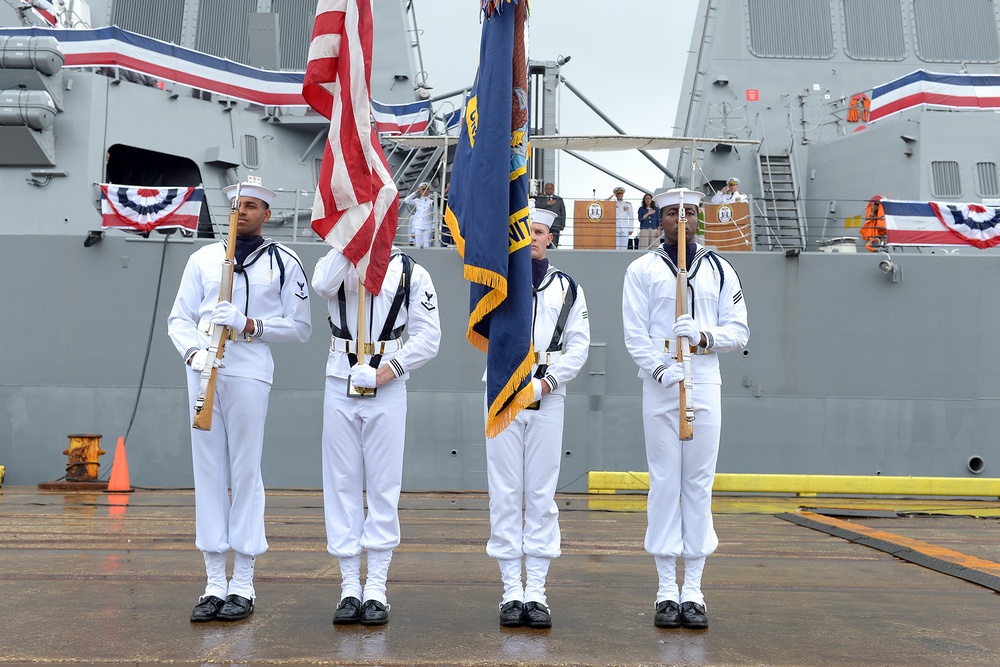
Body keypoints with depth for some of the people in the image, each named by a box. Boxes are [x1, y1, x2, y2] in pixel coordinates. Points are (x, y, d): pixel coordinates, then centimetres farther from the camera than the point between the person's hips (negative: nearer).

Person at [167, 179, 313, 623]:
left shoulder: (284, 262, 7)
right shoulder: (203, 258, 16)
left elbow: (300, 327, 4)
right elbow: (179, 318, 13)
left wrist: (250, 325, -10)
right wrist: (193, 353, -7)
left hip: (249, 374, -3)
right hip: (203, 373, 3)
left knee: (245, 474, -3)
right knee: (208, 473, 3)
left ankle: (243, 585, 4)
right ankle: (215, 584, 10)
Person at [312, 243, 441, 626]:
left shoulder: (410, 272, 4)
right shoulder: (337, 264, 9)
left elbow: (428, 335, 0)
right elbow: (323, 285, -17)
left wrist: (393, 367, -12)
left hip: (387, 389, -2)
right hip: (340, 387, 2)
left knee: (383, 487, 1)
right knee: (342, 484, 4)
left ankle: (376, 590, 8)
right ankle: (350, 588, 12)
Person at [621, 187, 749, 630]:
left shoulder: (719, 270, 12)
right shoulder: (642, 270, 7)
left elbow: (739, 330, 9)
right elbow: (634, 333, 0)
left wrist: (704, 336, -11)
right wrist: (661, 369, -16)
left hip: (705, 385, 1)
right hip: (659, 386, -1)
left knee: (699, 482, 1)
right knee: (664, 481, -1)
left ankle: (693, 590, 6)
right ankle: (667, 590, 4)